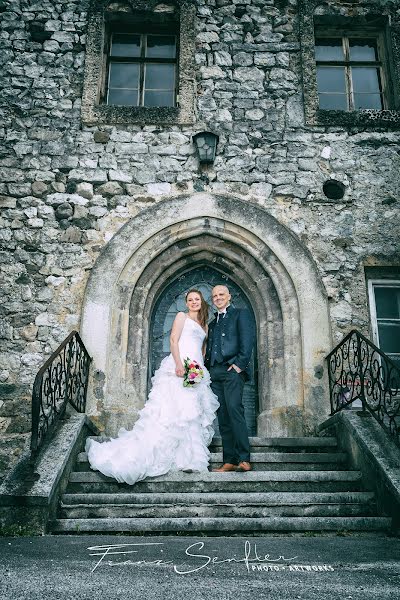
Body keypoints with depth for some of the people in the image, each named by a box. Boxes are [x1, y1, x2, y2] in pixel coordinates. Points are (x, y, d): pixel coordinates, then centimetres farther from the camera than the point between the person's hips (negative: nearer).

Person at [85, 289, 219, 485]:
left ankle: (189, 458, 6)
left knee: (192, 413, 3)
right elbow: (173, 340, -6)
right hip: (179, 368, -7)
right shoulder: (181, 316, 6)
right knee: (172, 409, -14)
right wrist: (179, 363, -19)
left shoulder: (204, 325, 25)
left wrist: (202, 370, 11)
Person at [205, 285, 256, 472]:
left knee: (234, 411, -20)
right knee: (223, 418, 1)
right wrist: (207, 370, 11)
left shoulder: (240, 314, 9)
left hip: (232, 370, -6)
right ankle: (229, 461, 1)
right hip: (214, 373, 7)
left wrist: (240, 363, -15)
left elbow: (248, 339, -5)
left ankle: (244, 459, -19)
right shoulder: (212, 323, 28)